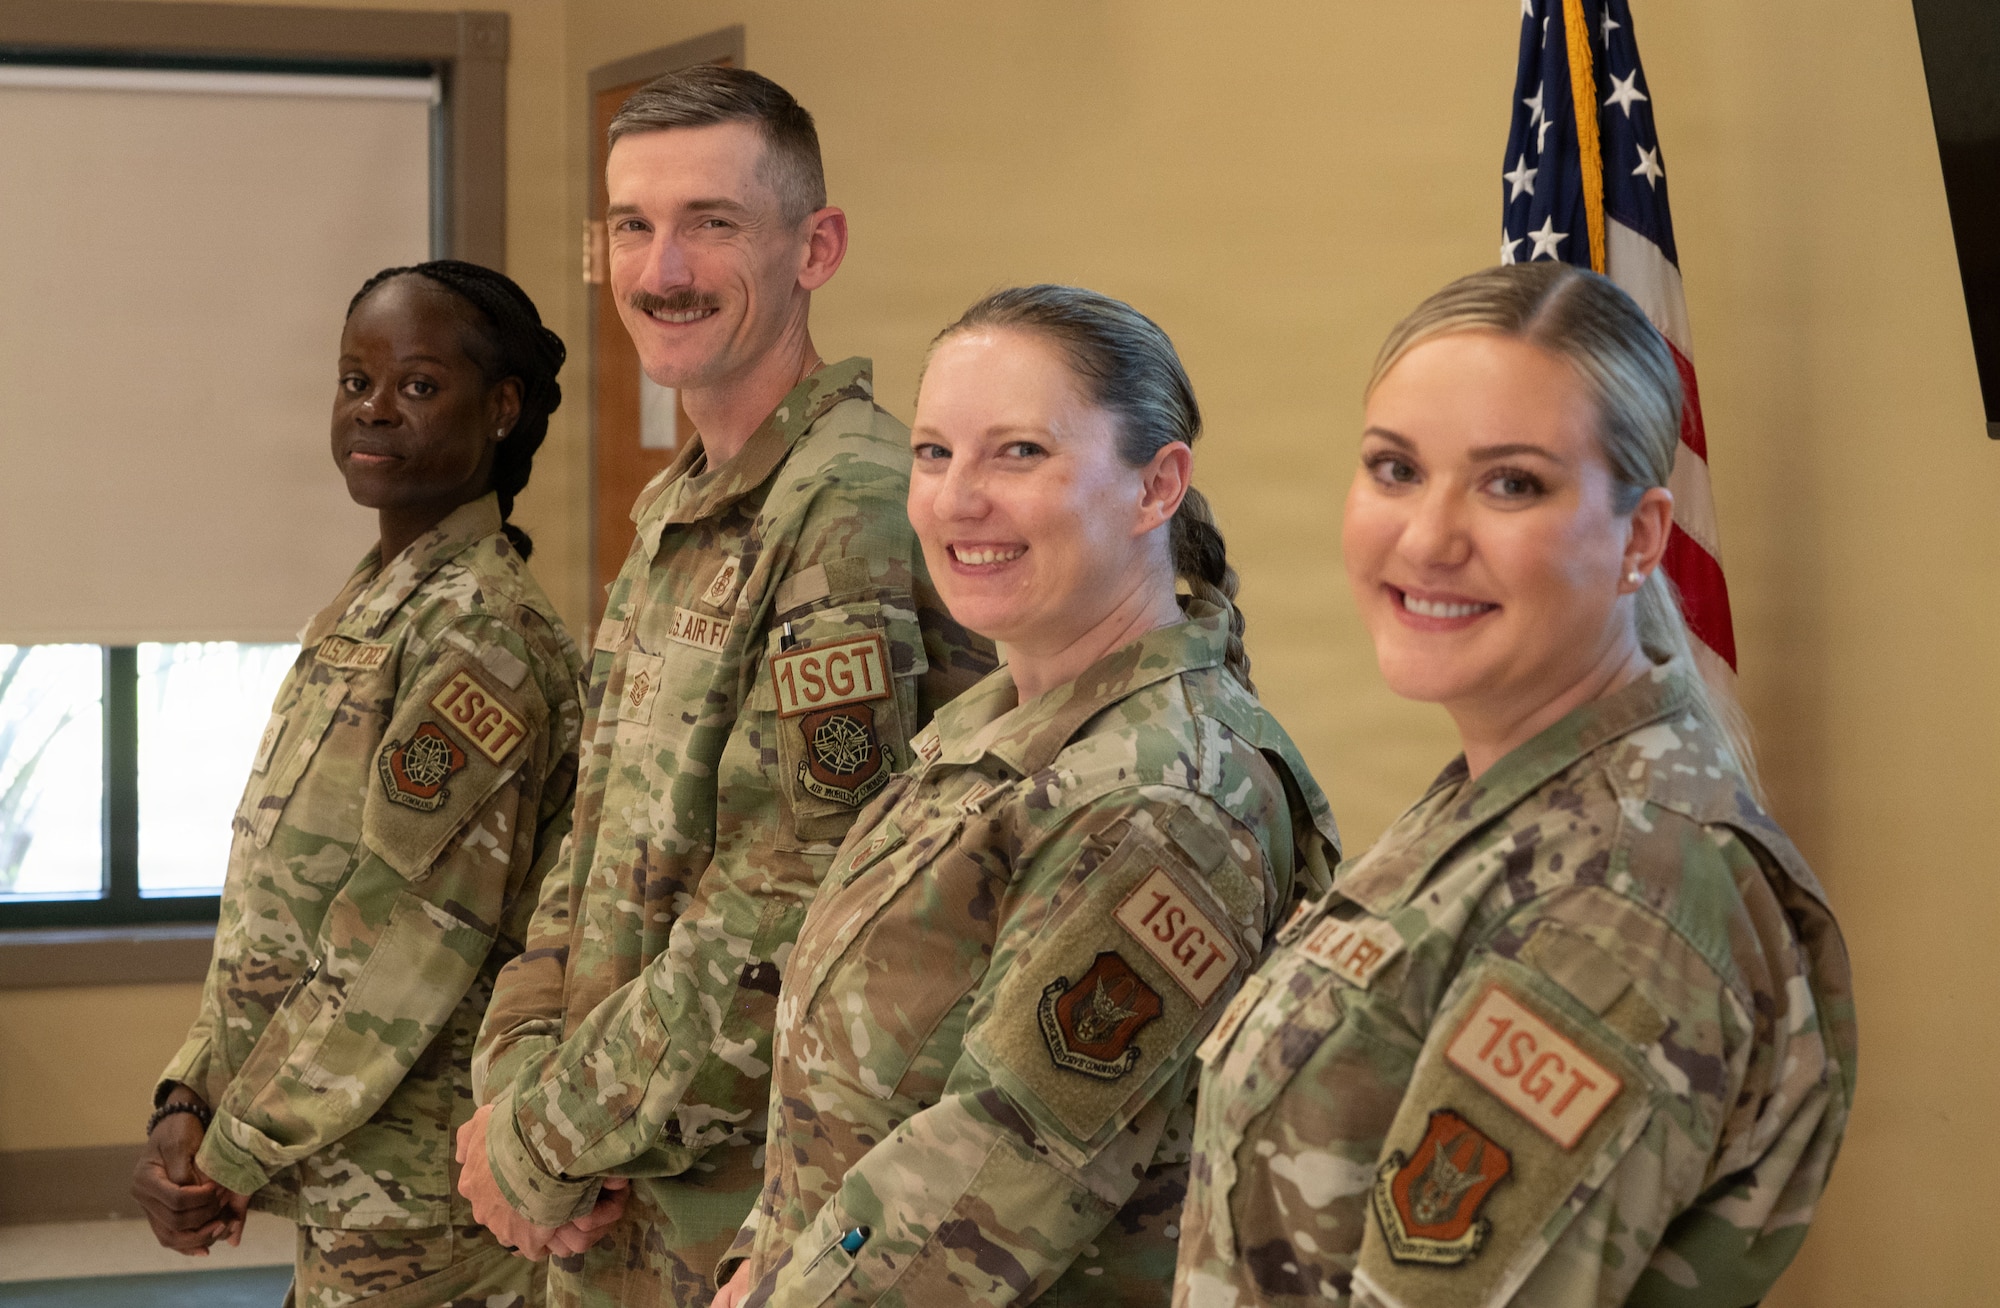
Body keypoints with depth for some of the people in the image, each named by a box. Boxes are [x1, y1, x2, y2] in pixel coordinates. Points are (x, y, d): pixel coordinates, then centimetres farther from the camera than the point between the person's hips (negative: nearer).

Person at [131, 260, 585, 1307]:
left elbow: (405, 948, -20)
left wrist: (229, 1157, -14)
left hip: (418, 1213, -8)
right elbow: (274, 902, 13)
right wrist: (188, 1099, 1)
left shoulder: (478, 631, -17)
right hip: (344, 1186, 8)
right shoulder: (361, 610, 12)